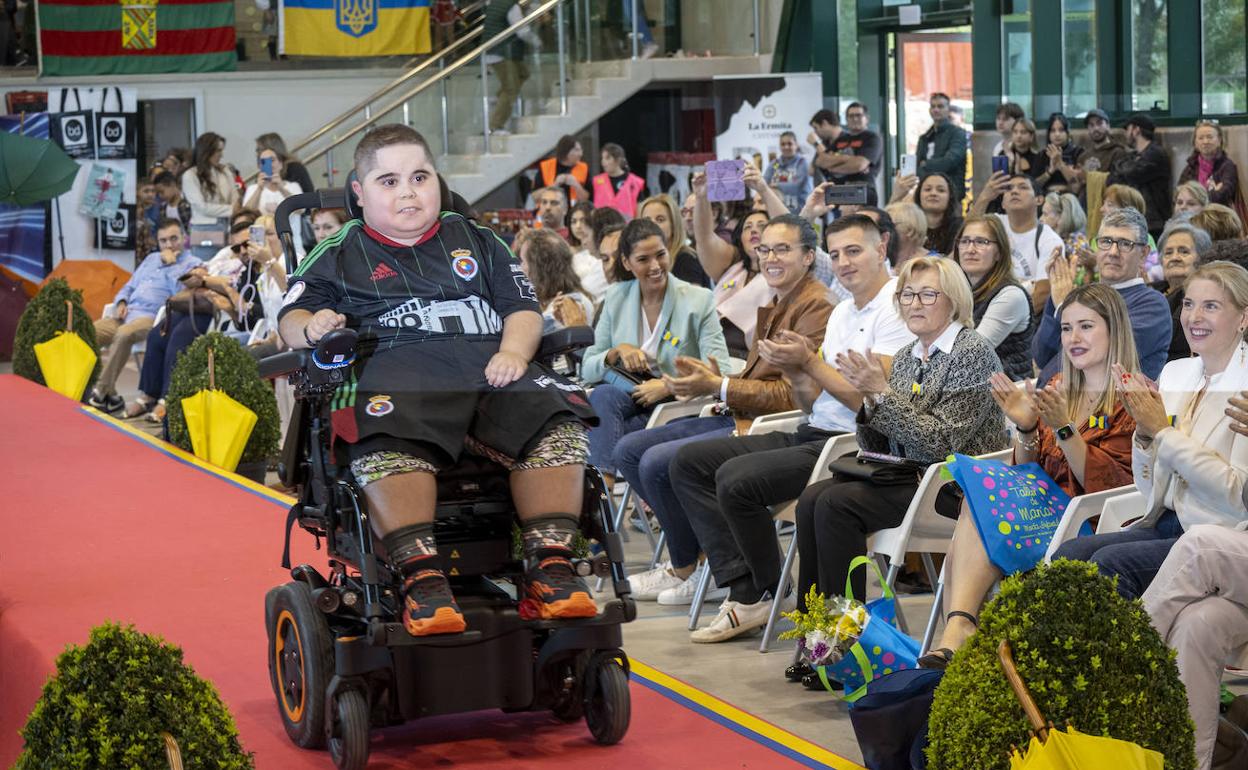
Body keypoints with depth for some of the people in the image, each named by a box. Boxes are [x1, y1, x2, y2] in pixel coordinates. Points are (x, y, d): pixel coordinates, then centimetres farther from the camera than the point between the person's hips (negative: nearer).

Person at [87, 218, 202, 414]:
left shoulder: (192, 264, 6)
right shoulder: (152, 258, 28)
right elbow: (129, 286, 32)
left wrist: (169, 264, -4)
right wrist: (121, 303, 10)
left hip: (152, 317, -7)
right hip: (127, 313, 7)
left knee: (123, 334, -37)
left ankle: (101, 393, -28)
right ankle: (110, 395, -16)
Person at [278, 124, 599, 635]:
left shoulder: (476, 241, 28)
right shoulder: (340, 255, 23)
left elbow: (523, 308, 21)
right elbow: (291, 318, 15)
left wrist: (514, 350, -2)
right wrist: (311, 327, -10)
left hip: (487, 362, 3)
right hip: (394, 364, -3)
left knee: (556, 426, -28)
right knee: (389, 447, -40)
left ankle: (550, 565, -25)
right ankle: (419, 578, -39)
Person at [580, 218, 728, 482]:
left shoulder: (699, 300, -2)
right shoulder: (616, 297, 9)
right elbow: (587, 369, 8)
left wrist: (668, 386, -23)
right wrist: (618, 351, -13)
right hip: (628, 396, 3)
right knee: (602, 394, -32)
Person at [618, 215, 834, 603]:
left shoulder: (816, 308, -13)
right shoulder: (776, 305, 19)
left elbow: (793, 395, -19)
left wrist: (719, 387, -19)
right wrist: (710, 375, 1)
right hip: (738, 418, 11)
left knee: (657, 462, -22)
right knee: (629, 450, 4)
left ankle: (686, 568, -1)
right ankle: (698, 551, 5)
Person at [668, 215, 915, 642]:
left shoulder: (897, 311, -9)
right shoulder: (842, 312, 19)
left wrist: (810, 362, -11)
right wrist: (794, 370, -2)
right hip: (814, 433, 10)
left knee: (736, 479, -28)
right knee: (689, 461, 1)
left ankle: (765, 594, -5)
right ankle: (742, 587, -9)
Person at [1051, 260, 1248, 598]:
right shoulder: (1174, 373, 12)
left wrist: (1163, 430, -14)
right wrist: (1144, 430, -5)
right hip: (1164, 525, 6)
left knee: (1111, 562, -27)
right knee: (1068, 555, -19)